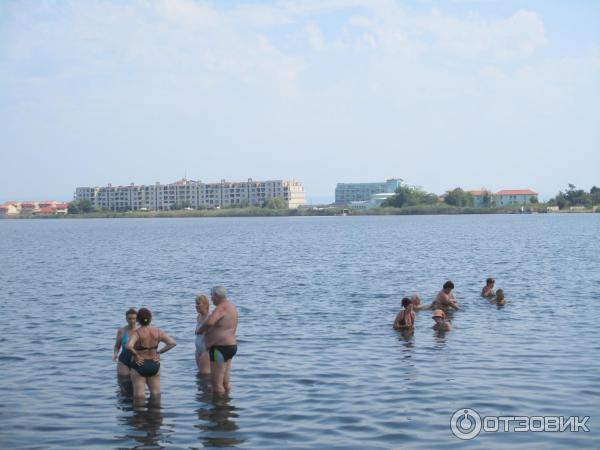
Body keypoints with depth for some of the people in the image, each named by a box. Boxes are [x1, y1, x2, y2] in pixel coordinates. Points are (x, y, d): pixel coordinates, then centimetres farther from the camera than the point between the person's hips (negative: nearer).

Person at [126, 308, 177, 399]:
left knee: (139, 396, 3)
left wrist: (136, 355, -17)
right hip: (154, 365, 4)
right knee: (156, 394, 15)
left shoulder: (137, 333, -15)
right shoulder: (157, 331, -3)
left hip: (140, 365, -4)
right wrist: (159, 352, -1)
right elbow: (173, 343, -5)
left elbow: (128, 346, -34)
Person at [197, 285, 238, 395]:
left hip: (220, 348, -10)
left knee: (216, 383, -5)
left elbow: (209, 322, -34)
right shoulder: (230, 306, 14)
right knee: (225, 382, 16)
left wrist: (200, 329, -15)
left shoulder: (221, 308, -17)